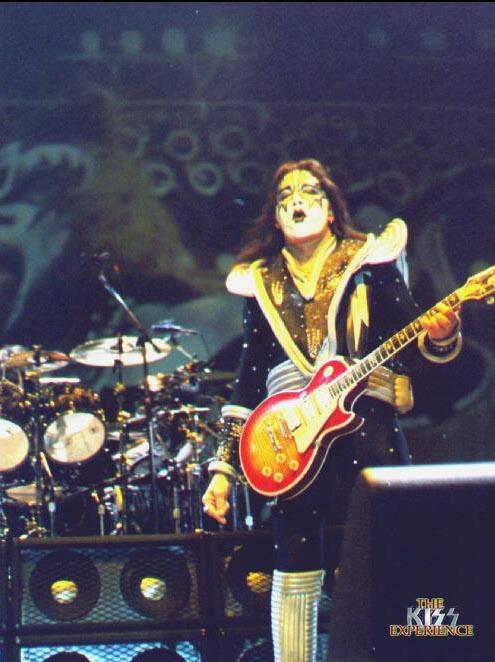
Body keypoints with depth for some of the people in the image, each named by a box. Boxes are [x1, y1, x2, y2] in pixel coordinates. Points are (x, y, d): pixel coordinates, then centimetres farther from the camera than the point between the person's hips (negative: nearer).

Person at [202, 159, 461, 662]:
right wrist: (224, 468, 8)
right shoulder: (261, 285, 14)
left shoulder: (370, 264, 7)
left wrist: (439, 336, -21)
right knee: (294, 575, 0)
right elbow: (248, 382, 14)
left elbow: (414, 351, 3)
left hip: (367, 427, -2)